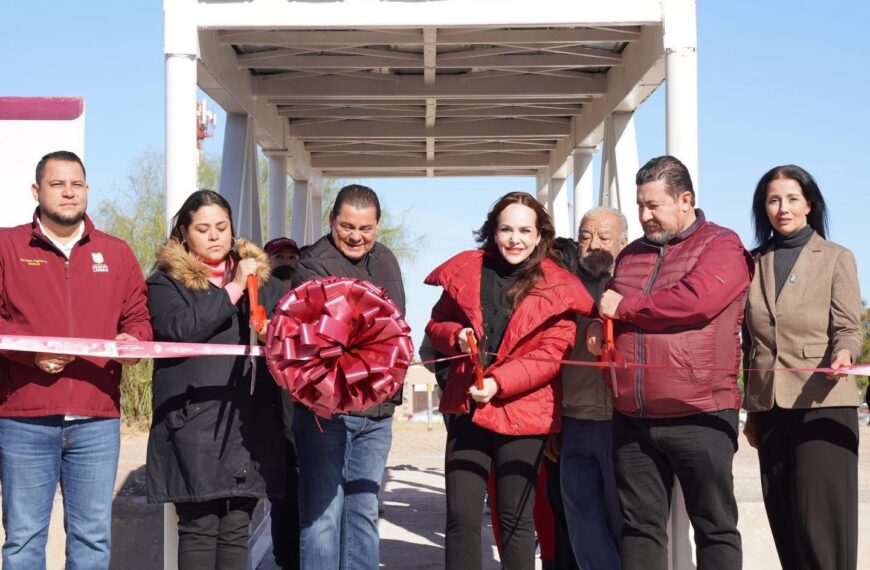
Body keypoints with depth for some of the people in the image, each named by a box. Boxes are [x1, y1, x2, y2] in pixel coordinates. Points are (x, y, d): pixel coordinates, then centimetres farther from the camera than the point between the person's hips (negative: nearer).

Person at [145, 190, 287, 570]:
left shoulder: (260, 277, 19)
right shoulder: (166, 282, 6)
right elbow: (179, 327, -13)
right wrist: (232, 289, -10)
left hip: (250, 421, 4)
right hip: (195, 422, -3)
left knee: (237, 530, 5)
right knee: (199, 527, -4)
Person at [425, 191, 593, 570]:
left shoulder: (557, 286, -3)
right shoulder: (466, 270, 5)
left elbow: (551, 354, -9)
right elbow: (436, 324, 14)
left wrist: (498, 383, -22)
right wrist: (456, 336, -9)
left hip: (522, 413, -2)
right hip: (467, 407, 2)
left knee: (516, 517, 6)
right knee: (461, 515, 1)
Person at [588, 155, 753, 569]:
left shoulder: (721, 245, -2)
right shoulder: (631, 254, 18)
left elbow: (697, 300, -19)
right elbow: (609, 310, 29)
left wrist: (624, 308, -9)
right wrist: (599, 325, 4)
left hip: (699, 416, -6)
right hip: (632, 419, 6)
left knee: (714, 527, 3)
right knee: (640, 524, 9)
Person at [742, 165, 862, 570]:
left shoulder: (836, 258, 4)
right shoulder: (755, 264, 14)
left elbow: (848, 327, -4)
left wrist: (843, 353, -27)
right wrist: (751, 409, 14)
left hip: (822, 404, -4)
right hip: (770, 410, 4)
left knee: (821, 522, -8)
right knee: (785, 521, 5)